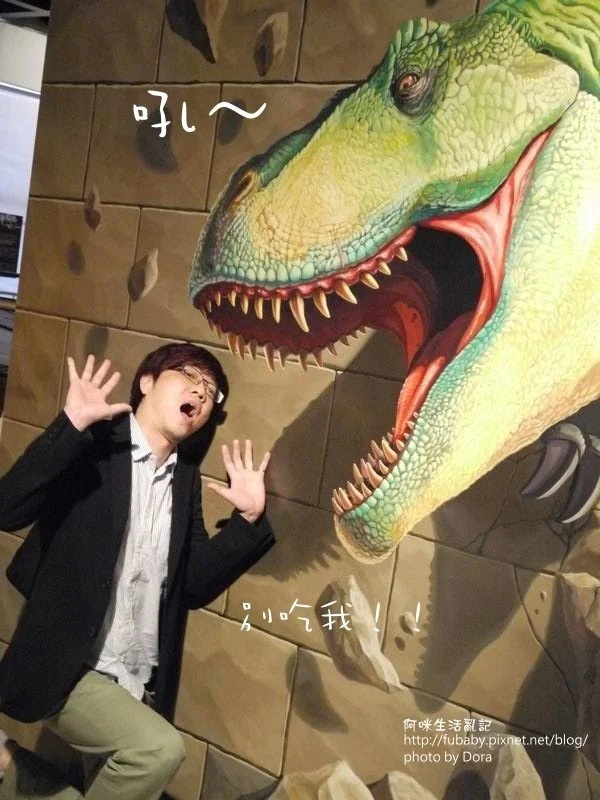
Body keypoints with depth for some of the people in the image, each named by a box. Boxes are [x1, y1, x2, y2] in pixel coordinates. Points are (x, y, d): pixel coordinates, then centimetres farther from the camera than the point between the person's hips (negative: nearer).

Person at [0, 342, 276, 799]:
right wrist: (73, 424, -29)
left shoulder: (185, 476, 8)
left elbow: (195, 585, 4)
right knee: (159, 748, -26)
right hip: (66, 670, -7)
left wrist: (249, 518, -7)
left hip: (138, 685, 7)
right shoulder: (94, 446, -9)